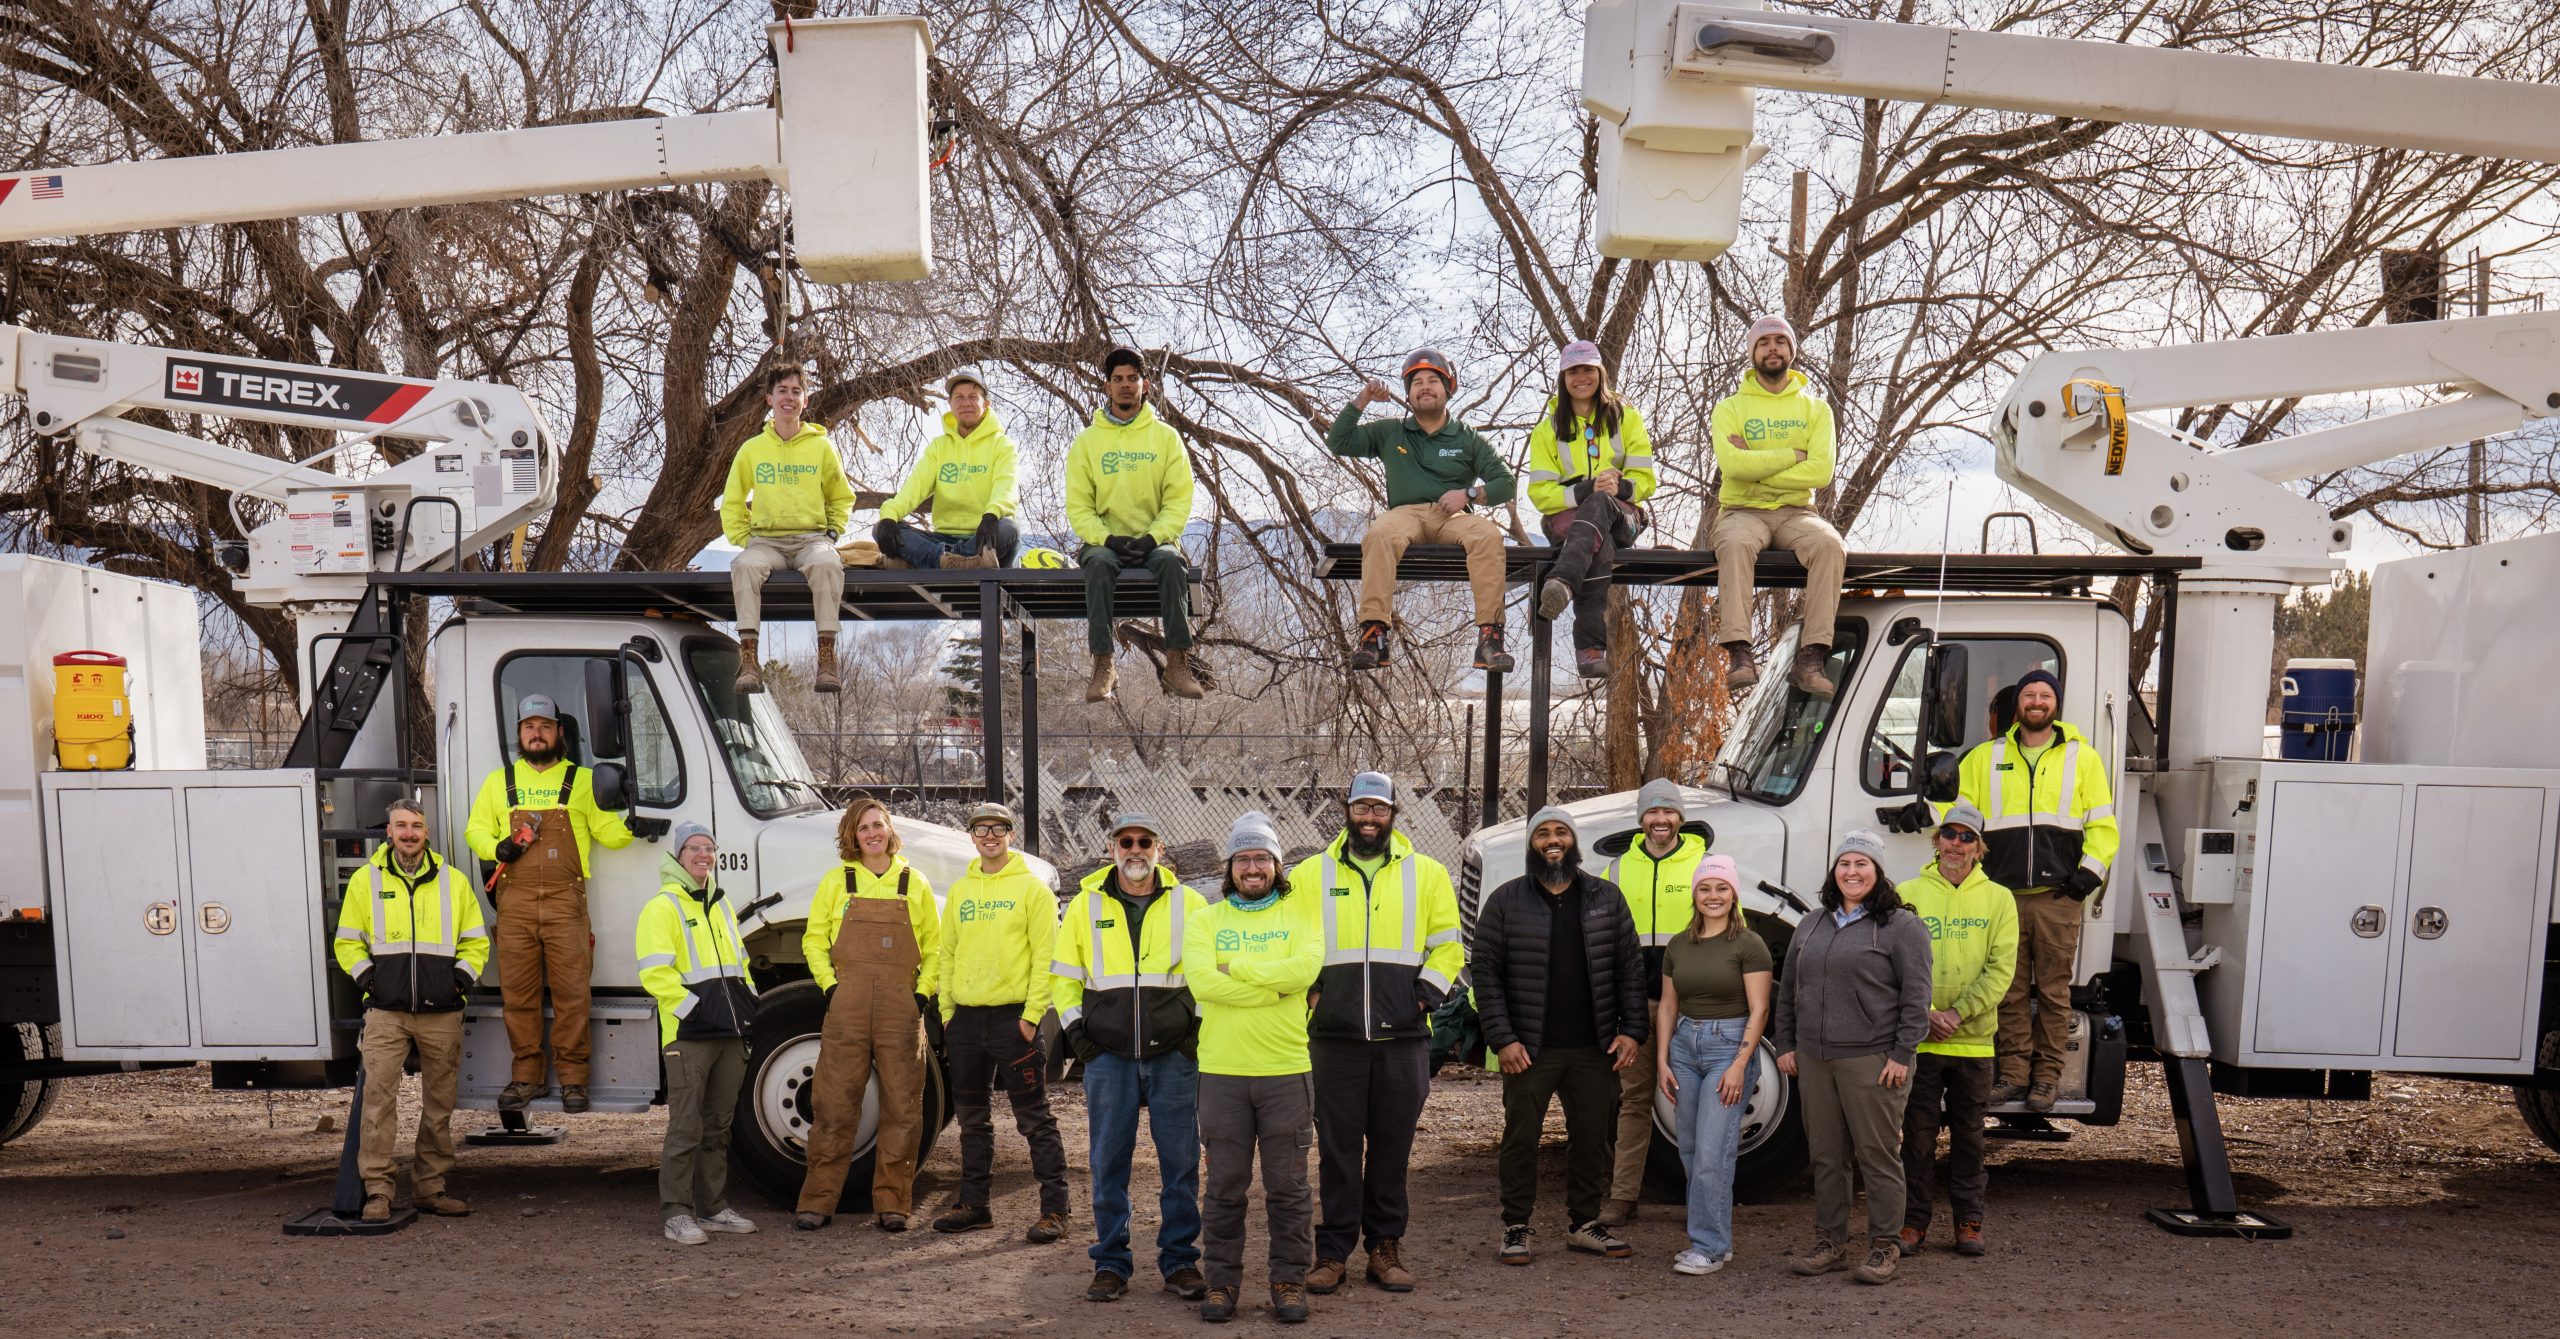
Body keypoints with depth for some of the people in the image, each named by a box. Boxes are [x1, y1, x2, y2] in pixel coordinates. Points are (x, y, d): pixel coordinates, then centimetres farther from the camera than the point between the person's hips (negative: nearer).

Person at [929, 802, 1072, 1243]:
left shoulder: (1031, 887, -4)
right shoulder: (959, 892, 13)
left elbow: (1045, 956, -8)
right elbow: (947, 954, 16)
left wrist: (1032, 1014, -14)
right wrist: (947, 1011, 8)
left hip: (1012, 1016, -6)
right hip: (965, 1019, 6)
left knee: (1035, 1119, -3)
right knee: (972, 1119, 14)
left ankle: (1054, 1210, 2)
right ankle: (974, 1204, 26)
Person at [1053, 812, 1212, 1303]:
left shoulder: (1189, 904, 5)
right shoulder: (1085, 905, 7)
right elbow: (1062, 975, 13)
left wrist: (1198, 1027, 0)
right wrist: (1075, 1029, 3)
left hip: (1174, 1054, 0)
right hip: (1108, 1055, 1)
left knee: (1180, 1162, 3)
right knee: (1108, 1161, 4)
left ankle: (1180, 1261, 15)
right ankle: (1110, 1263, 16)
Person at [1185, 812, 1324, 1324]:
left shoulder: (1299, 913, 4)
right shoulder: (1205, 921, 5)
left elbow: (1305, 967, -16)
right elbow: (1202, 982, -12)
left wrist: (1236, 966, -12)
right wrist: (1273, 989, -14)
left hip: (1286, 1070, -1)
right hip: (1221, 1071, 1)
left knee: (1287, 1185, 6)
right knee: (1224, 1185, 8)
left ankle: (1289, 1281, 18)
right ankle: (1222, 1281, 21)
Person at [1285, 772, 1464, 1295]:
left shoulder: (1426, 873, 8)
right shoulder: (1311, 874, 7)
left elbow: (1449, 944, 11)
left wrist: (1428, 991, -2)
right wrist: (1307, 989, -3)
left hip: (1403, 1036, 1)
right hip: (1334, 1036, 0)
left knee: (1392, 1148, 7)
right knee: (1337, 1149, 4)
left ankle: (1385, 1246, 20)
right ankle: (1333, 1252, 14)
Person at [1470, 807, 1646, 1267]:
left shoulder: (1607, 899, 7)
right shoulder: (1506, 901, -1)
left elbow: (1629, 968, 7)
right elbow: (1485, 972, -3)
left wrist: (1632, 1030, -2)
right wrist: (1502, 1038, -10)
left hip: (1594, 1050, 2)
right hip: (1529, 1050, -2)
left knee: (1592, 1137, 11)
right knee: (1521, 1138, 5)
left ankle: (1583, 1222, 27)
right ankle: (1516, 1227, 18)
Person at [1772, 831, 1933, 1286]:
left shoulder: (1901, 927, -3)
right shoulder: (1812, 926, 15)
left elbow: (1916, 996, -7)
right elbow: (1788, 990, 19)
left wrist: (1902, 1053, -12)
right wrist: (1784, 1044, 13)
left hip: (1872, 1061, -6)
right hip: (1814, 1060, 6)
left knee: (1878, 1155, 0)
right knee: (1826, 1156, 11)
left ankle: (1884, 1247, 11)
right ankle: (1831, 1242, 20)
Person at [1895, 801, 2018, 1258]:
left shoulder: (1998, 899, 5)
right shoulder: (1909, 893, 2)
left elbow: (2001, 969, -2)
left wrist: (1958, 1014, -12)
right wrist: (1926, 1011, -14)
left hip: (1974, 1040, 1)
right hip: (1919, 1038, -1)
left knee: (1968, 1135, 10)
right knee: (1918, 1134, 4)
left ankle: (1968, 1220, 22)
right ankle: (1914, 1220, 14)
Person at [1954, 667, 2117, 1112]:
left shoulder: (2083, 757, 10)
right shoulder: (1986, 757, 12)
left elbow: (2103, 824, 9)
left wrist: (2089, 873, -2)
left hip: (2059, 895, -1)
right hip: (2004, 893, 1)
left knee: (2054, 991, 1)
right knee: (2009, 991, 4)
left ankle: (2047, 1075, 9)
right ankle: (2013, 1071, 12)